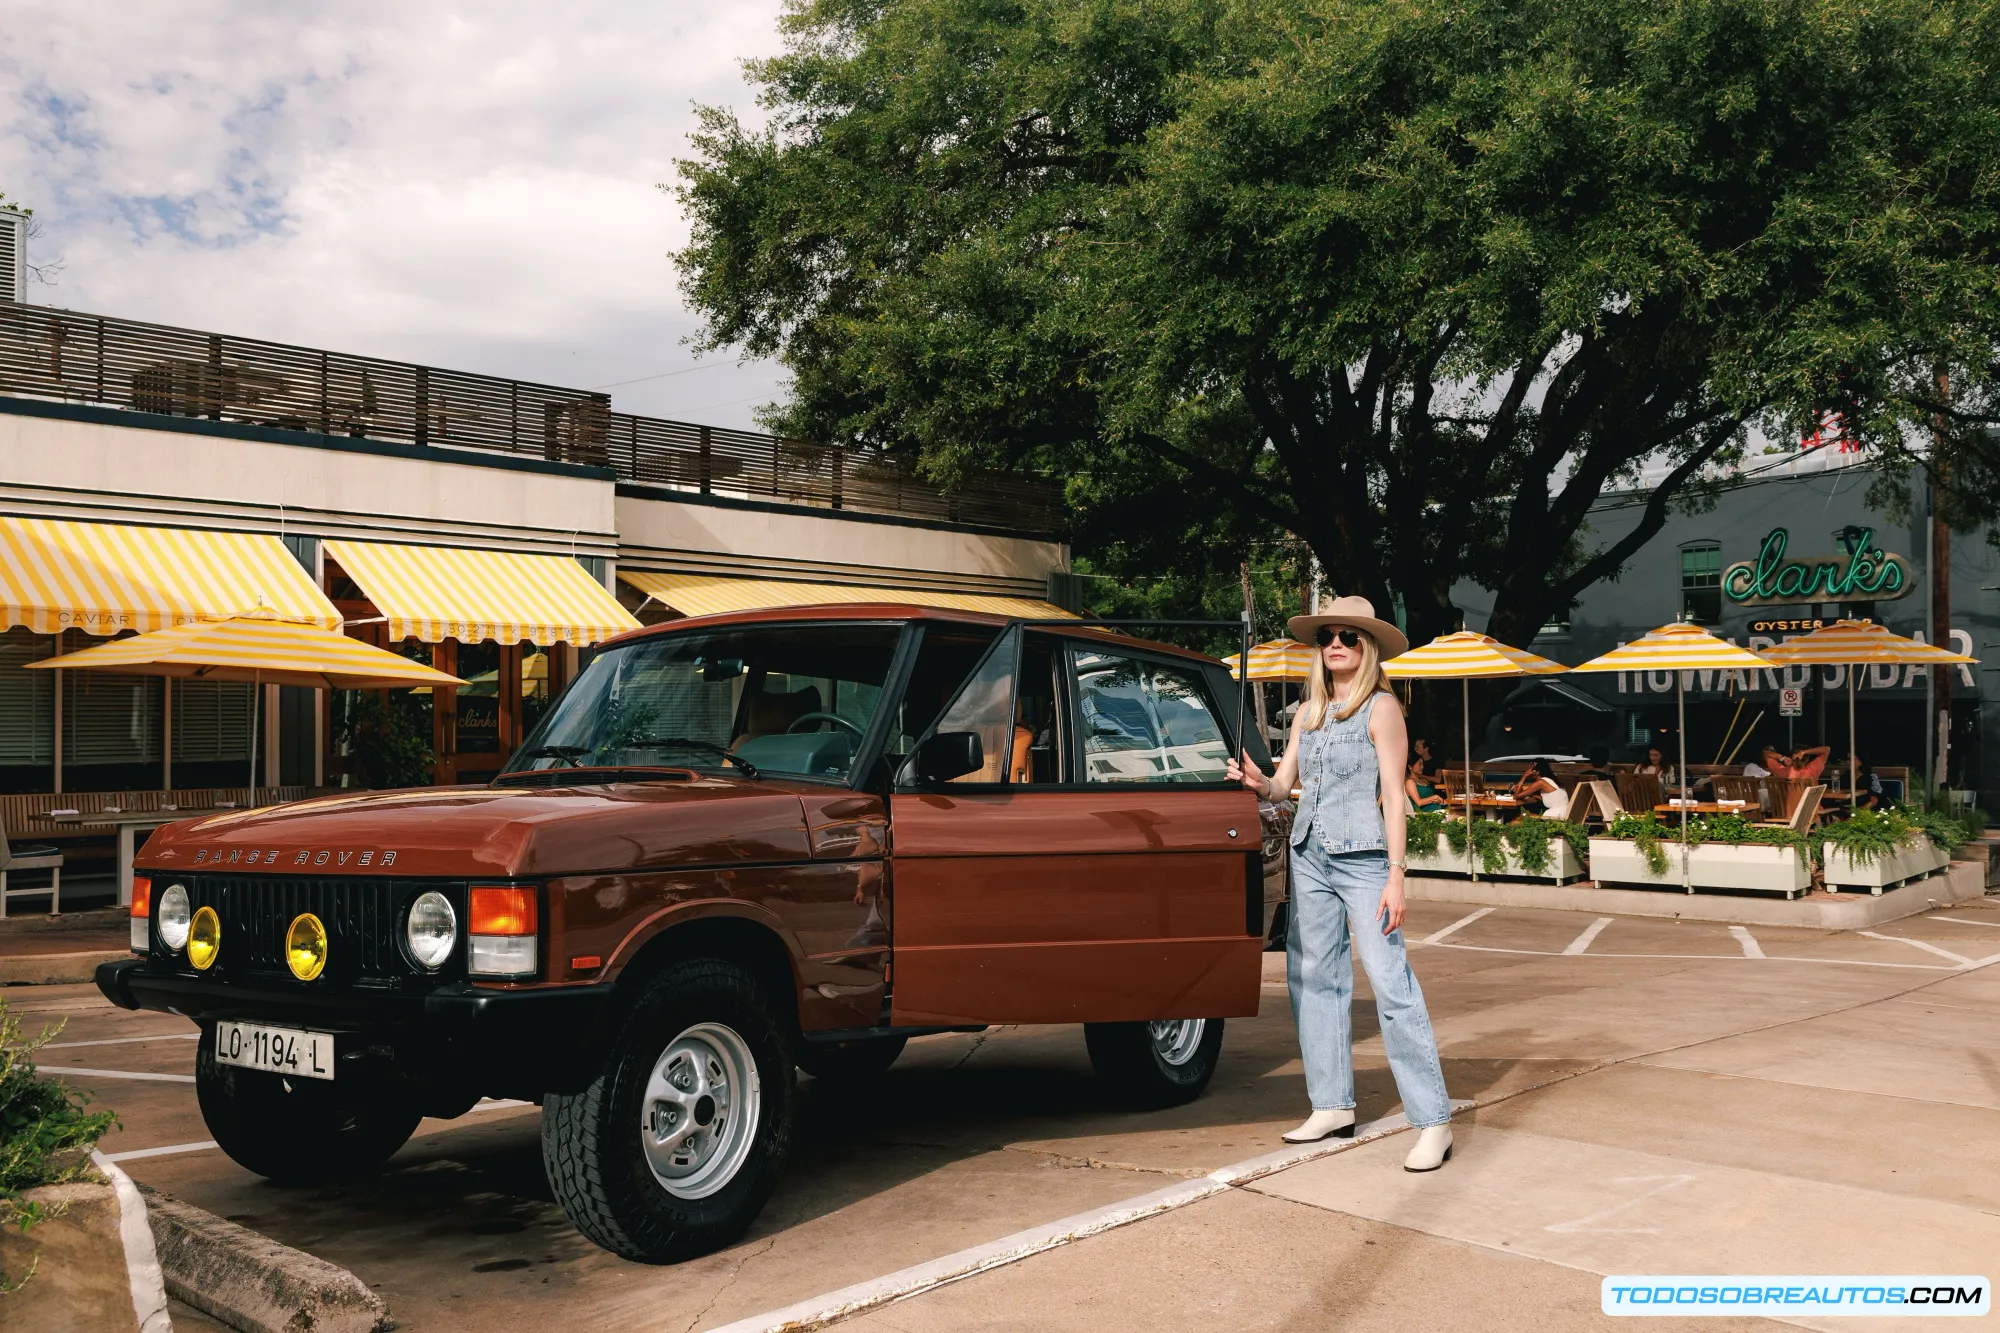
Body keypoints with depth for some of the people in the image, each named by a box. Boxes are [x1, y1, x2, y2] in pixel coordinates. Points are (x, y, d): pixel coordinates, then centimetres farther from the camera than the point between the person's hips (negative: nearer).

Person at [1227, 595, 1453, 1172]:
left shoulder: (1381, 708, -3)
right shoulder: (1309, 711, 14)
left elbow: (1393, 795, -7)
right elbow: (1283, 782, 12)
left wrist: (1396, 875, -13)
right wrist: (1256, 781, -12)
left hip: (1363, 858, -7)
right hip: (1309, 857, 7)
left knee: (1391, 982, -11)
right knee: (1313, 978, 8)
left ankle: (1433, 1122, -9)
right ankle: (1333, 1105, 20)